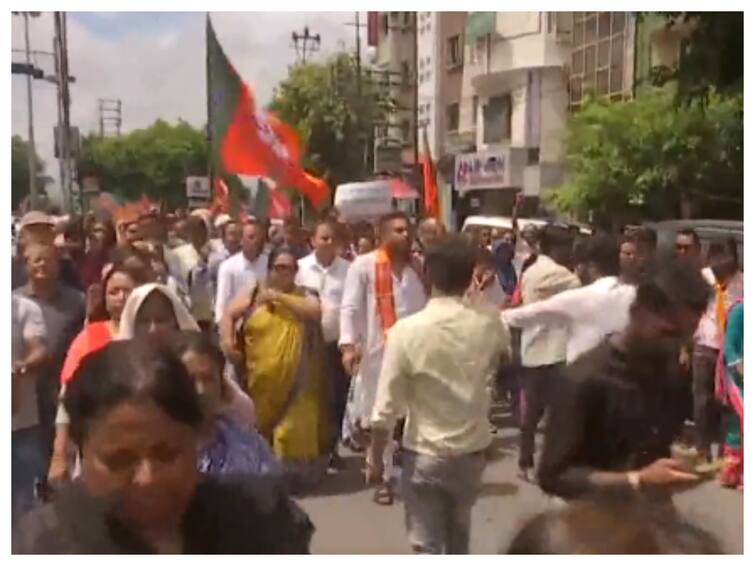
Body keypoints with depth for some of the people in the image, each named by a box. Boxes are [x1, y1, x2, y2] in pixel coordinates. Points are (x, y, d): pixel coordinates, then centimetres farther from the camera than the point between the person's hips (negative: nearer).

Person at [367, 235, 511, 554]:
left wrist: (375, 458, 0)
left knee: (427, 545, 8)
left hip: (424, 456, -4)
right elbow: (506, 354, 17)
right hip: (472, 452, 4)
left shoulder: (406, 330, -19)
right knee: (458, 537, 27)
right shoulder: (488, 324, -9)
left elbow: (386, 407, -15)